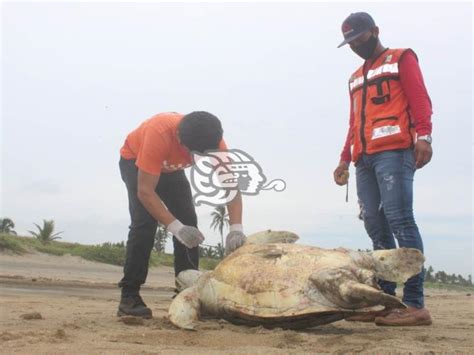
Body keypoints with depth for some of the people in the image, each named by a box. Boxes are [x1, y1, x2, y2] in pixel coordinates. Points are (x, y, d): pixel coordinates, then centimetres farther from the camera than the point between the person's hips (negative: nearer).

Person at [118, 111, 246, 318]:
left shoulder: (212, 139, -31)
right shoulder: (158, 134, -44)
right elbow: (145, 192, -42)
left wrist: (236, 228, -45)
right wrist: (175, 227, -51)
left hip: (170, 168, 4)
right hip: (135, 161, -4)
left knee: (189, 223, -10)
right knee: (145, 221, -23)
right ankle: (129, 297, -18)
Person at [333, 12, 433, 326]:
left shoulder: (401, 59, 12)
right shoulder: (356, 78, 31)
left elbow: (420, 98, -2)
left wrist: (423, 135, -18)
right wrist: (345, 159, 19)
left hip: (394, 151, -7)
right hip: (364, 158, 7)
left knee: (399, 219, -17)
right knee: (376, 226, -1)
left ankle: (415, 304, -19)